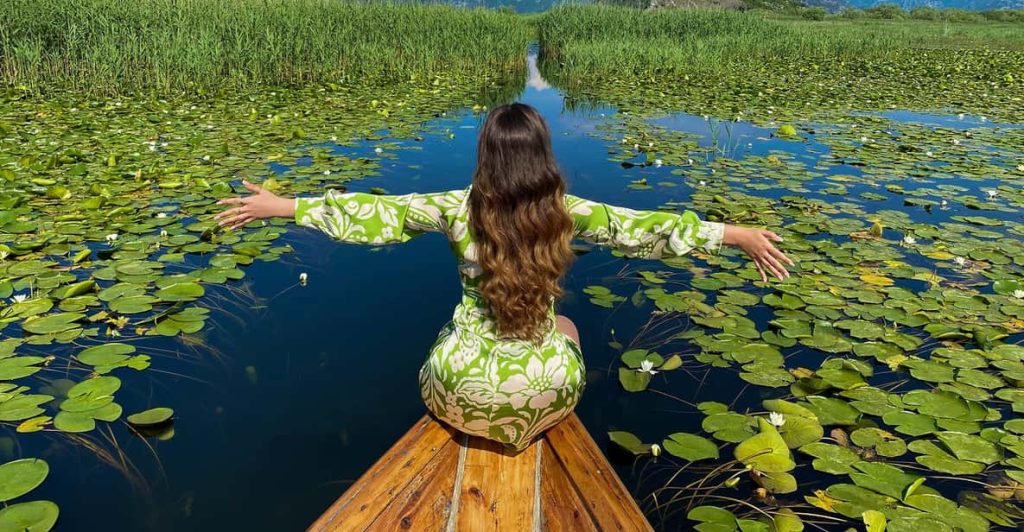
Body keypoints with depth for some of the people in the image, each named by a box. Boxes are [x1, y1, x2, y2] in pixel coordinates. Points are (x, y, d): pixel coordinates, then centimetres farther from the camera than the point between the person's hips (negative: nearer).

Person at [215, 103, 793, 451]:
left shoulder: (459, 209, -11)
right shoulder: (567, 211, -11)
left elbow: (377, 211, -6)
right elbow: (643, 226, -10)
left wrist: (282, 206, 4)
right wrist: (741, 235, -2)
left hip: (466, 385, 0)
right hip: (546, 386, 0)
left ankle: (466, 421, 50)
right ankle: (542, 429, 48)